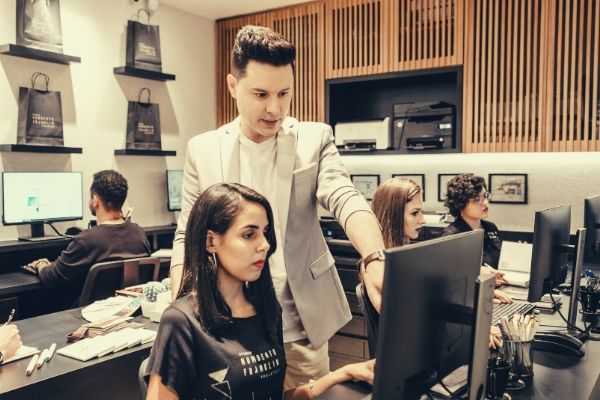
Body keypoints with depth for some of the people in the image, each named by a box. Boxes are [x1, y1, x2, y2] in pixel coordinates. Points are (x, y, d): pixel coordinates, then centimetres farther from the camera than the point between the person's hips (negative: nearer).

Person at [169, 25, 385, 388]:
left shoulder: (315, 138, -1)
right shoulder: (203, 150, 2)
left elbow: (346, 199, -16)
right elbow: (187, 237, 4)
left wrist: (376, 260, -36)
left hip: (300, 324, 0)